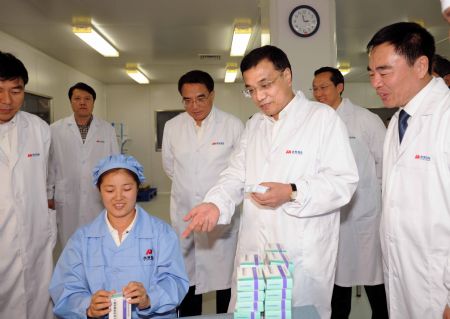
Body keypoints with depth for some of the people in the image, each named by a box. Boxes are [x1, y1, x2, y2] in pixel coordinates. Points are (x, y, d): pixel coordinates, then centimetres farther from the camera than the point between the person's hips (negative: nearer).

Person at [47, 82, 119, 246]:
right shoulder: (55, 130, 1)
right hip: (68, 199, 0)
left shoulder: (107, 129, 3)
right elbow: (50, 165, 5)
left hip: (100, 198, 0)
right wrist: (49, 194, 7)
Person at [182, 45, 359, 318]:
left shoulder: (324, 117, -5)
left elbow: (344, 182, -11)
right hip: (253, 249, 5)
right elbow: (236, 175, 9)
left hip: (303, 255, -5)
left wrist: (292, 193, -23)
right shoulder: (254, 124, 14)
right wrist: (216, 203, -10)